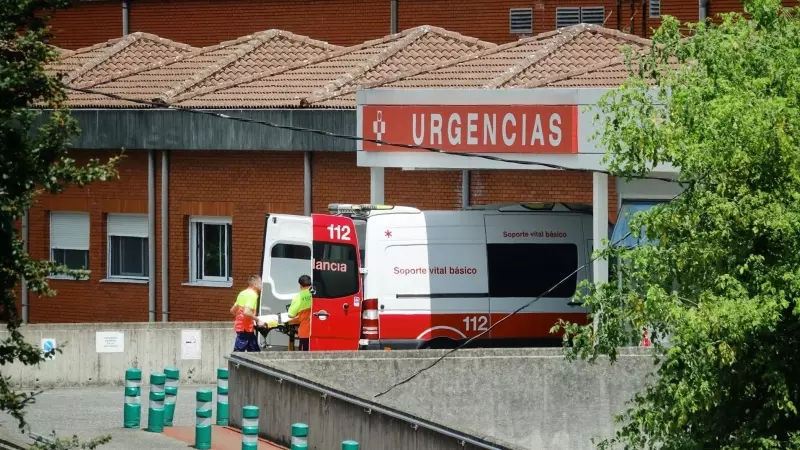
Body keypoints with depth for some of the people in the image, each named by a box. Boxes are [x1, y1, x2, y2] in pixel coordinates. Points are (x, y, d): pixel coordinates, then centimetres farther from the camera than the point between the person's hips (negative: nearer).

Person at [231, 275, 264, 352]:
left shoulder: (243, 293, 14)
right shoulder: (253, 294, -14)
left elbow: (233, 310, 20)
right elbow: (246, 312, -26)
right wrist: (257, 320, -16)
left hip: (240, 325, 10)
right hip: (246, 328, -10)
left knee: (254, 351, 14)